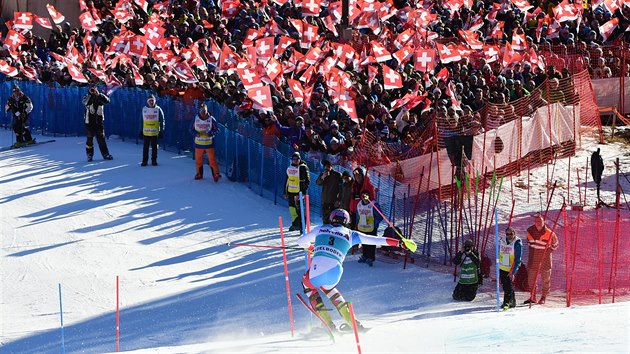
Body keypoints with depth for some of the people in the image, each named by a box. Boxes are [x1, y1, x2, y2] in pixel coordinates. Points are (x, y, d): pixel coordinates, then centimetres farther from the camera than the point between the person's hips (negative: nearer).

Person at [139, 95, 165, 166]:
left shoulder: (158, 109, -1)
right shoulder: (144, 109, 6)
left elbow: (162, 121, 0)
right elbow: (142, 120, 11)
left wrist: (161, 130, -6)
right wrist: (141, 130, 9)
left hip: (155, 132, -2)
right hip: (146, 132, 2)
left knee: (154, 147, 5)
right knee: (145, 147, 3)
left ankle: (154, 160, 13)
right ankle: (144, 161, 8)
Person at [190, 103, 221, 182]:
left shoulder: (211, 119, -6)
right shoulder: (195, 119, 0)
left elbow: (216, 130, -2)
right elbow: (192, 129, 7)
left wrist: (209, 133, -18)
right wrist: (196, 133, -13)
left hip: (209, 143, -3)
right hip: (198, 143, 3)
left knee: (212, 159, -5)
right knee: (198, 159, 10)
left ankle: (216, 174, 1)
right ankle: (199, 174, 26)